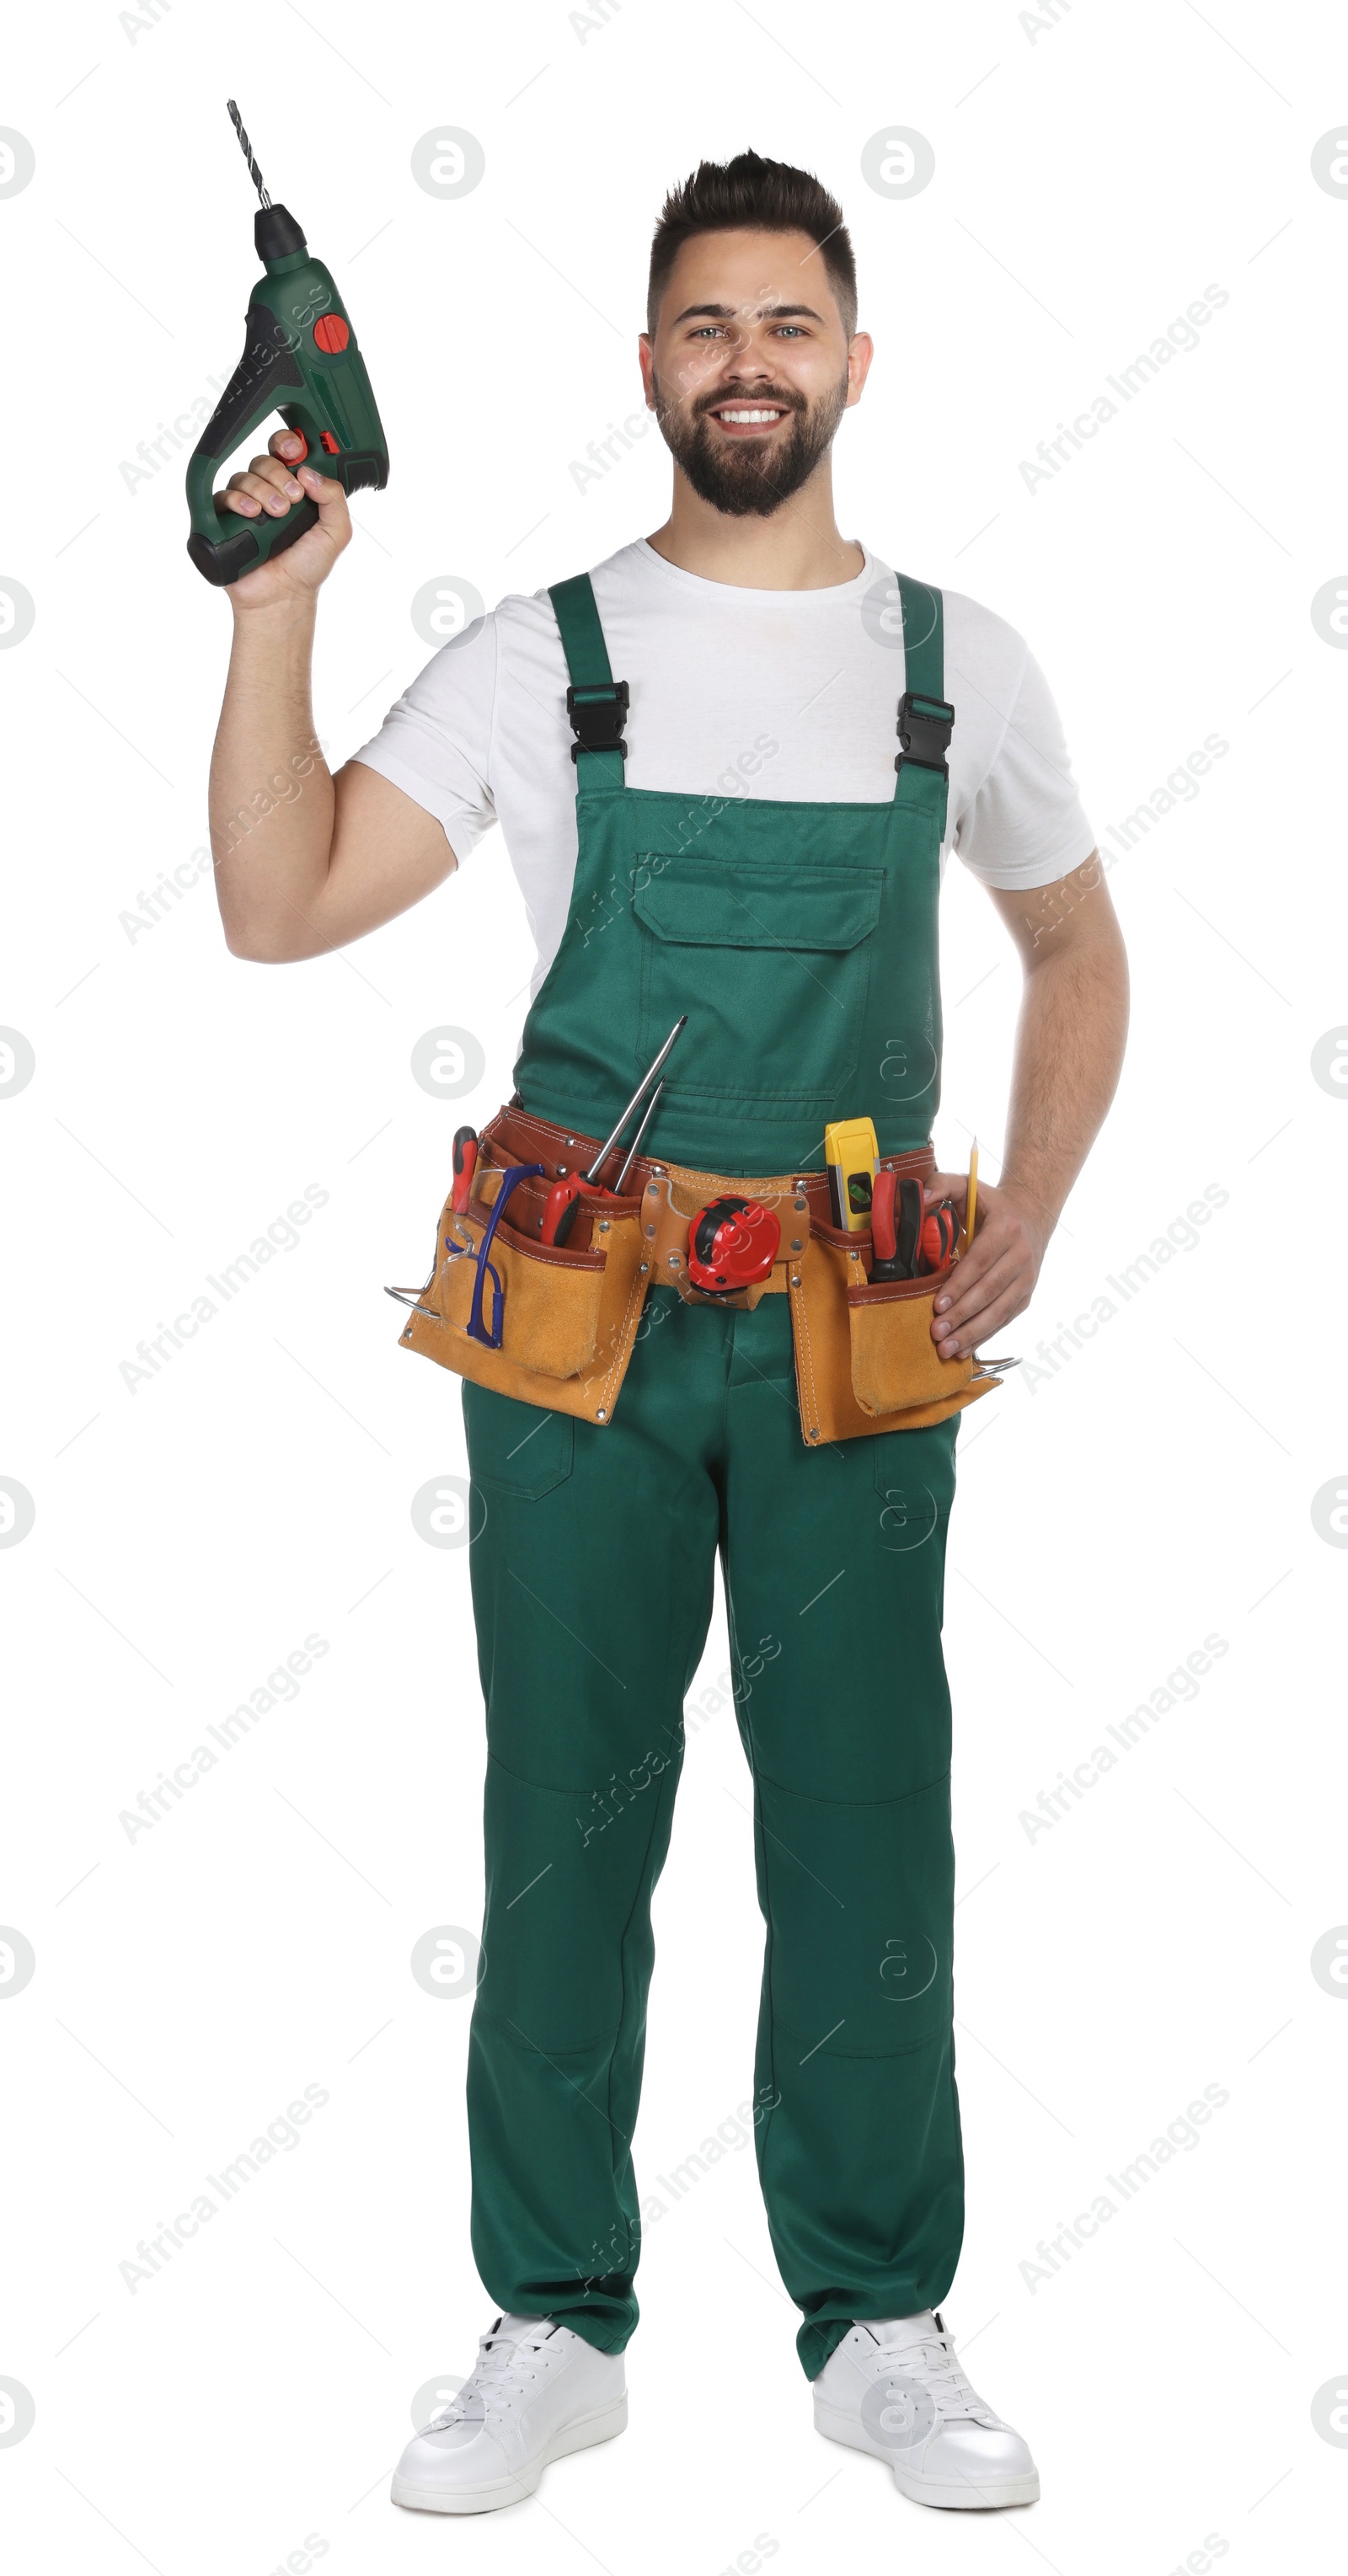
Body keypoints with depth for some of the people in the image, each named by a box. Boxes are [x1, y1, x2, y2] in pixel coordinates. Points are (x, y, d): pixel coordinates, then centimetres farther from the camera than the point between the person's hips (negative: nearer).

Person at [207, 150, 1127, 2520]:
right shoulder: (540, 661, 3)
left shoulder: (956, 666, 8)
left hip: (861, 1343, 1)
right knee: (565, 1834, 6)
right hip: (577, 1335, -1)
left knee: (864, 1842, 6)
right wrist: (277, 607, -13)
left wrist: (1027, 1217, 8)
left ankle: (879, 2331, 21)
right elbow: (281, 910, -5)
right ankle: (557, 2330, 20)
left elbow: (1076, 950, 20)